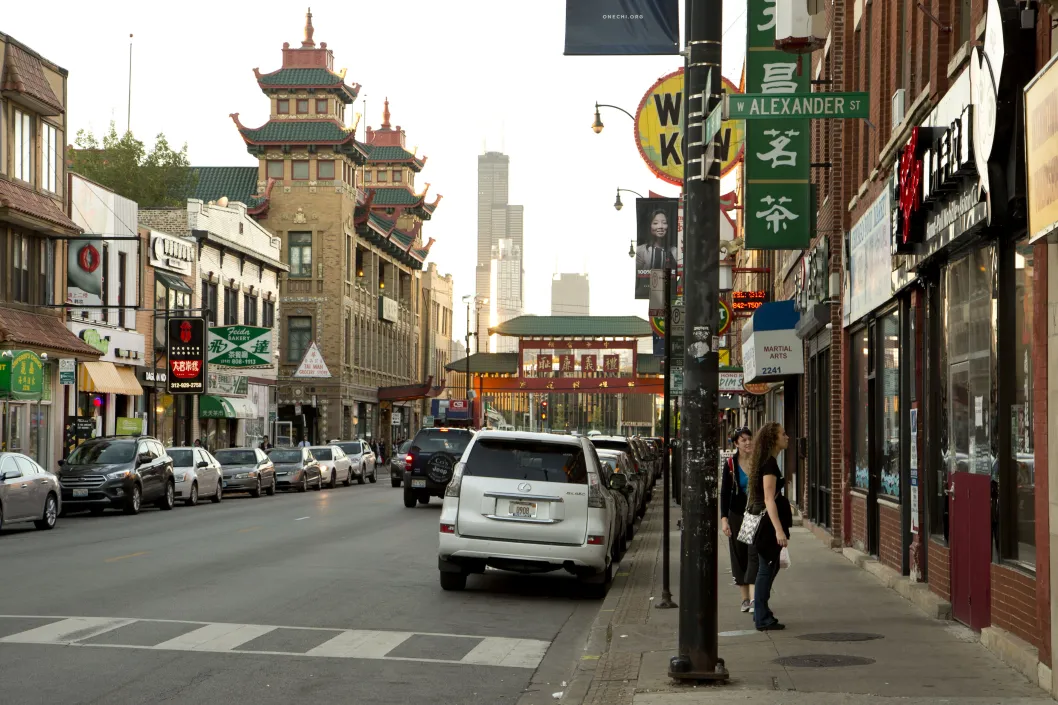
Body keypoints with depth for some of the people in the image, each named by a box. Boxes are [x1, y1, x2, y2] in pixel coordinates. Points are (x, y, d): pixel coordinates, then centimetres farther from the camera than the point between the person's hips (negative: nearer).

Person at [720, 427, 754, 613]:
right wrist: (724, 518, -11)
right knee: (740, 555, 6)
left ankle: (754, 598, -15)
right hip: (737, 514, 1)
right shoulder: (730, 464, -1)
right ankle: (745, 598, 14)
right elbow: (724, 492, -2)